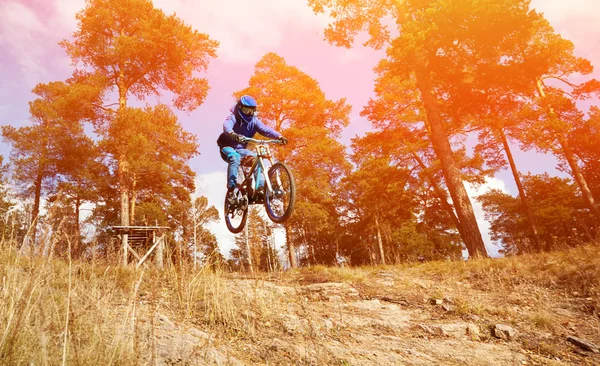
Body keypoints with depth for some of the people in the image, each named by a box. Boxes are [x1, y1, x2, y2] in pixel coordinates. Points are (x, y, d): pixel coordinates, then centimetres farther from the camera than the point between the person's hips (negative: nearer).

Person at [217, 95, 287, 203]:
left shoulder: (253, 120, -3)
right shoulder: (233, 118, -15)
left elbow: (265, 129, -18)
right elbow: (227, 126, -37)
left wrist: (279, 136, -37)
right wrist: (233, 134, -62)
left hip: (241, 149, 5)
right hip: (227, 148, -5)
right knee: (235, 157, -36)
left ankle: (261, 187, -12)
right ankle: (231, 189, -32)